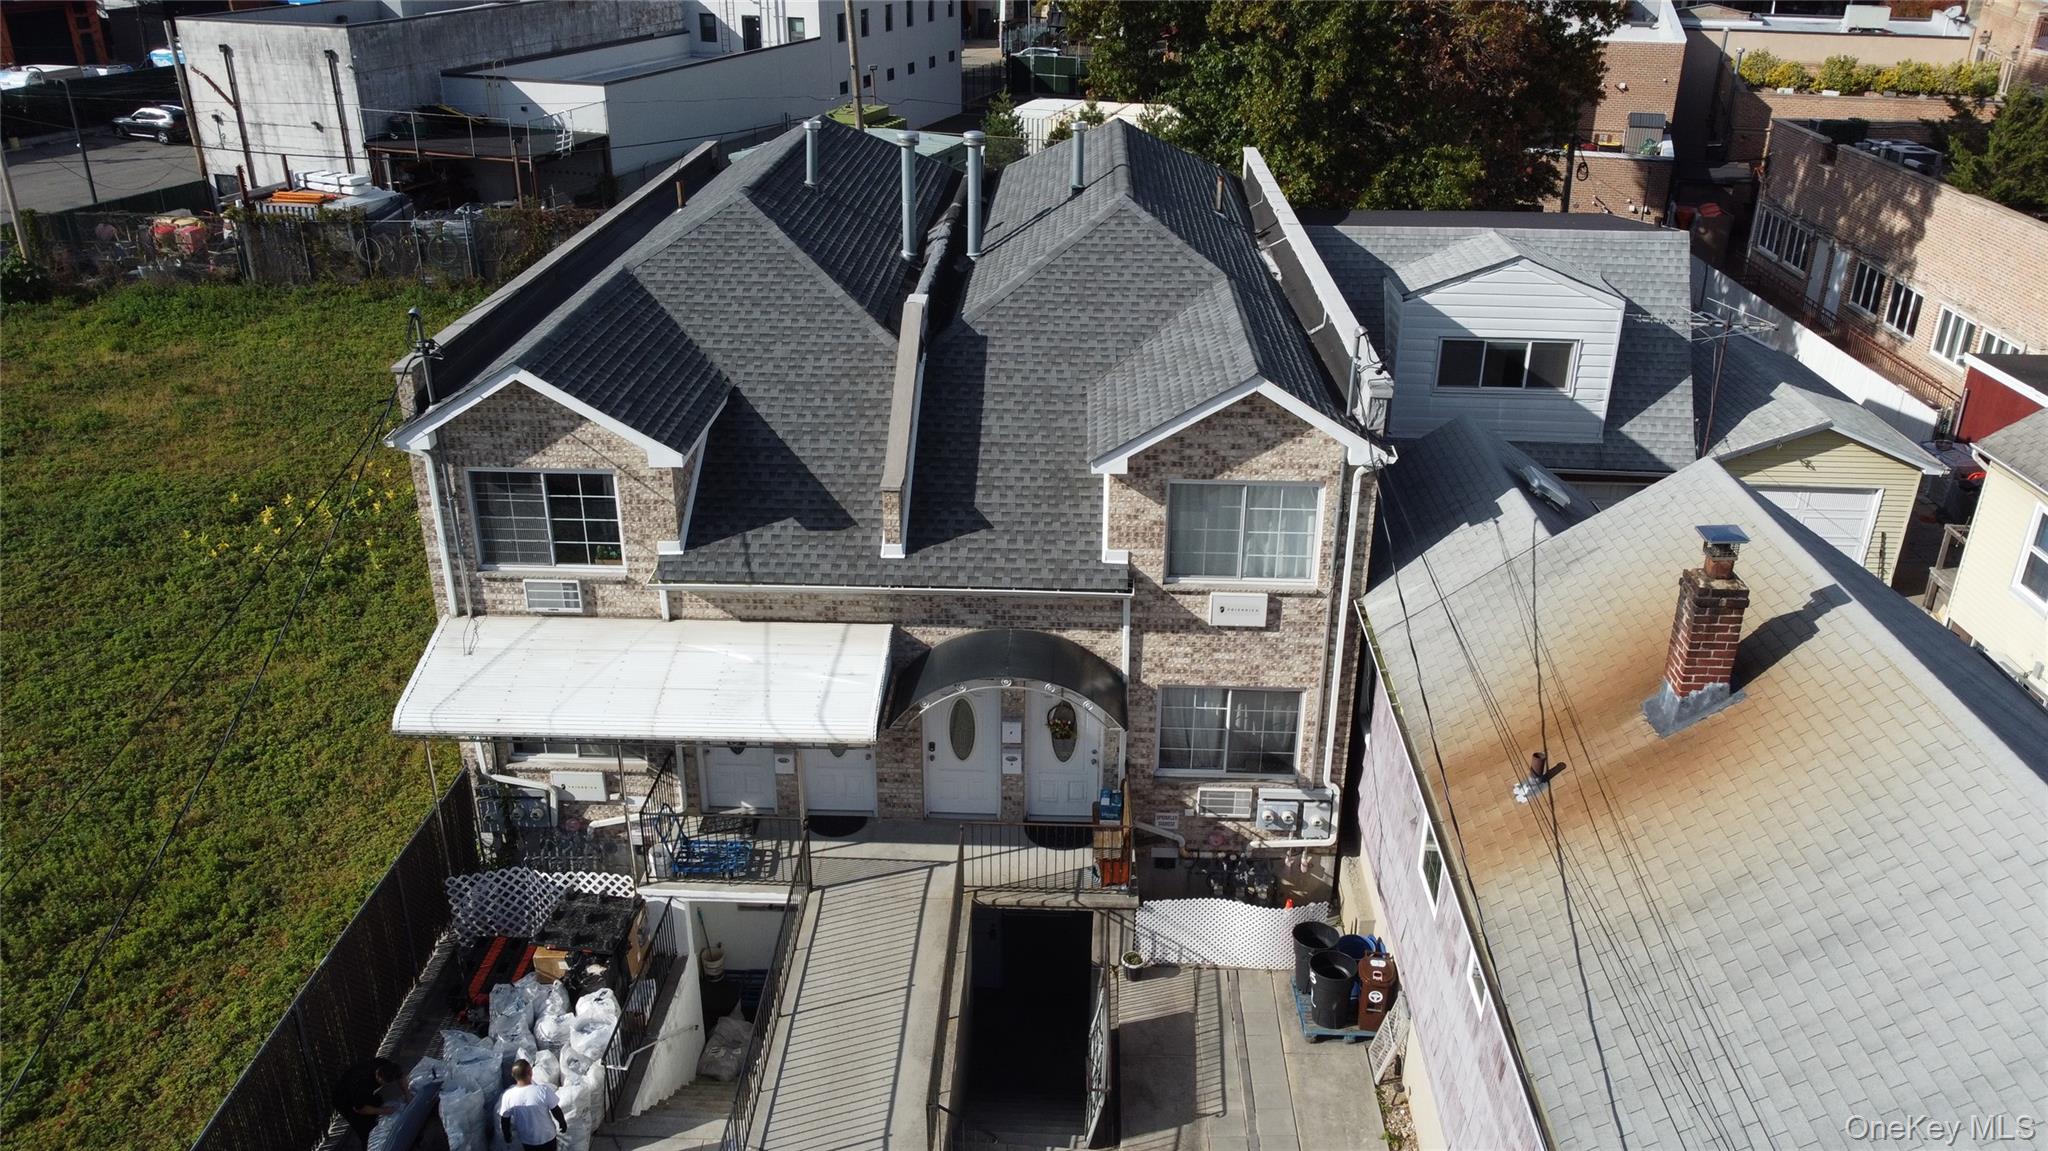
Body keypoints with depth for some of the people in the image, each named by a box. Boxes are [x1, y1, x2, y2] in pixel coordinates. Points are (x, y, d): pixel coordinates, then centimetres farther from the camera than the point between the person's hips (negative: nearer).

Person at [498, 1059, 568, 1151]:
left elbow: (504, 1119, -7)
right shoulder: (544, 1090, -28)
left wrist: (507, 1135, 12)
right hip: (547, 1136, -2)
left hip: (526, 1140, 2)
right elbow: (556, 1111, -15)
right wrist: (562, 1123, 5)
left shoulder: (508, 1095, -22)